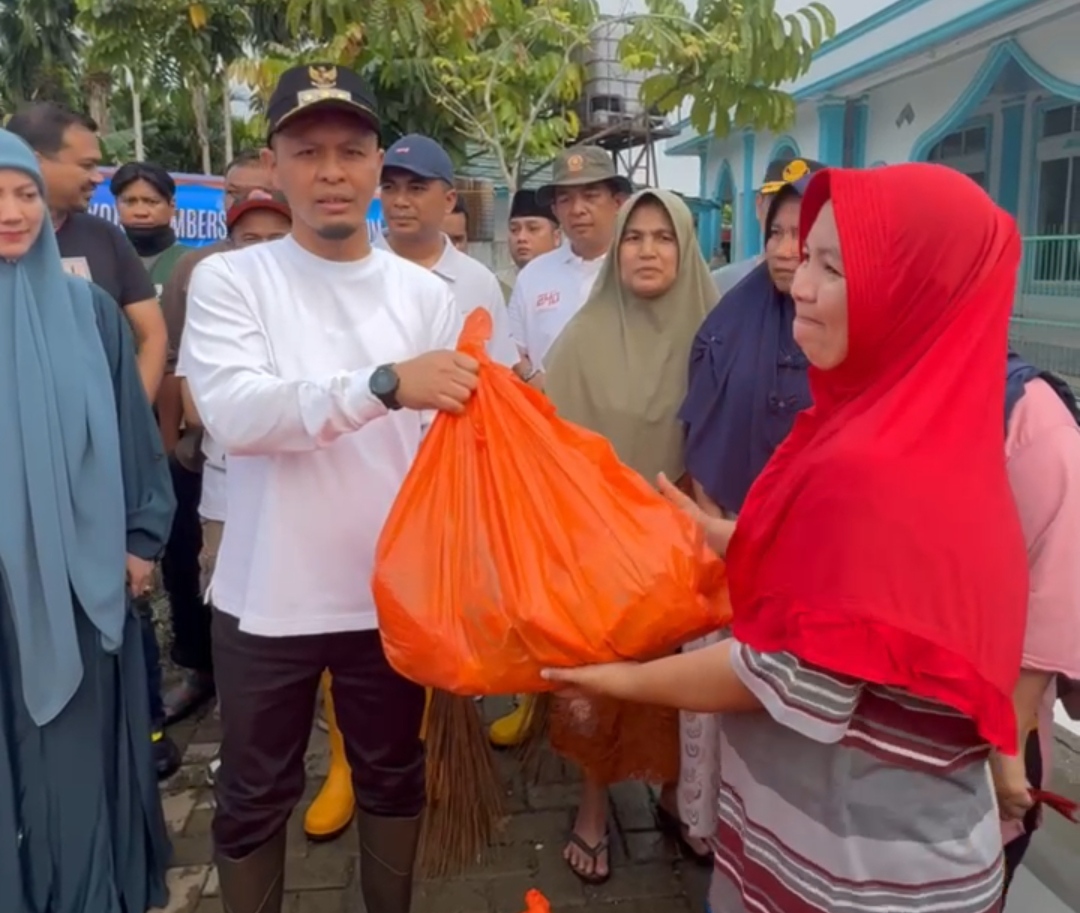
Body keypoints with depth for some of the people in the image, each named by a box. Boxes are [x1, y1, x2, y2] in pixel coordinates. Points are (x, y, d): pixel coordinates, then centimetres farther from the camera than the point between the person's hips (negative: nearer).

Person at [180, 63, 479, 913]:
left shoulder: (426, 293, 1)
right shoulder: (229, 279, -6)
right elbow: (234, 413, -23)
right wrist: (385, 383, -34)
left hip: (395, 592, 2)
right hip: (267, 599, -1)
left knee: (394, 777, 21)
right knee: (254, 799, 17)